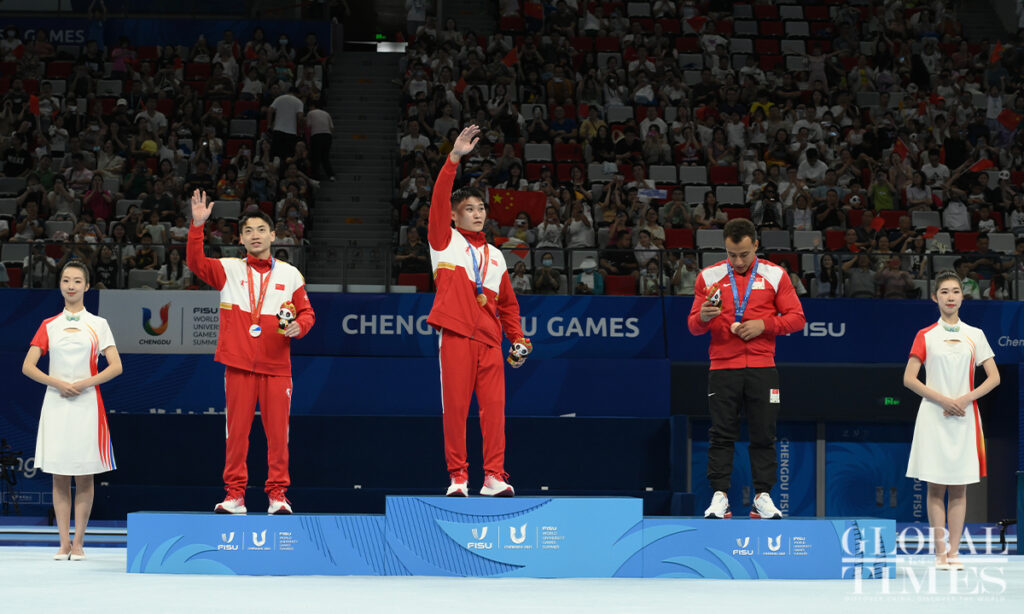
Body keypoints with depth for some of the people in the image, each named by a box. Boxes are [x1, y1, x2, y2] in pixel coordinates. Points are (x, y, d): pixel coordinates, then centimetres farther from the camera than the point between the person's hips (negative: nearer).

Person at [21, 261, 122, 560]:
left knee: (84, 476, -1)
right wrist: (59, 383, -11)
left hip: (87, 404, -1)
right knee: (59, 476, 2)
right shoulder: (49, 326, 9)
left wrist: (83, 383, -12)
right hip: (56, 404, 1)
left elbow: (116, 367, -1)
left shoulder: (98, 325, 5)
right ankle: (64, 542, 6)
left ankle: (78, 542, 5)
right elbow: (28, 367, 4)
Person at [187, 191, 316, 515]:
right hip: (239, 365, 0)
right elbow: (196, 262, -4)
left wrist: (299, 326, -8)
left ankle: (277, 494, 5)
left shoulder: (290, 275, 11)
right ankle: (234, 494, 4)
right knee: (237, 430, -1)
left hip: (276, 366, 1)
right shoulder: (229, 269, 9)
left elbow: (307, 312, 15)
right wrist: (198, 224, -15)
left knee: (278, 432, -1)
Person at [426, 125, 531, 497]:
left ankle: (494, 476, -4)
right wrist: (454, 159, -13)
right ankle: (457, 477, -3)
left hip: (489, 340, 4)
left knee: (494, 407, -5)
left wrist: (517, 338, 14)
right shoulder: (445, 241, 11)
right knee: (455, 406, -6)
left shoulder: (495, 256, 23)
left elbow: (508, 303, 26)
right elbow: (439, 200, -4)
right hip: (455, 334, -4)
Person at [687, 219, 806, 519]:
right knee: (721, 434, -3)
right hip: (723, 368, 0)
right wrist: (703, 317, -14)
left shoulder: (775, 275, 6)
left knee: (764, 435, 1)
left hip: (762, 368, 0)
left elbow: (796, 317, 4)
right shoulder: (709, 277, 7)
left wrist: (763, 325, -10)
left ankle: (762, 497, 6)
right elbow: (694, 325, 9)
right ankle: (719, 497, 0)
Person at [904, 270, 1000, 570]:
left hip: (965, 418, 1)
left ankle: (954, 552, 5)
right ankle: (939, 553, 2)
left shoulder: (975, 335, 7)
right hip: (934, 417, -1)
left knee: (959, 489, 2)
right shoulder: (925, 336, 3)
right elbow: (909, 379, -1)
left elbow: (994, 377, 5)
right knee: (936, 487, -2)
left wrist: (965, 399, -10)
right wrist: (943, 400, -12)